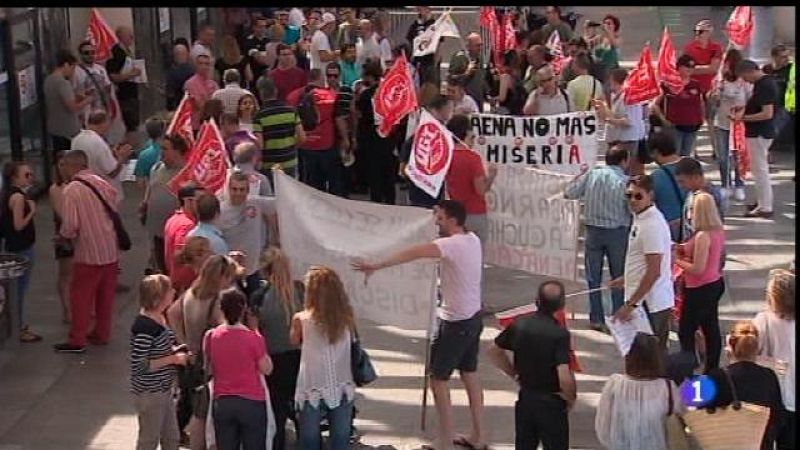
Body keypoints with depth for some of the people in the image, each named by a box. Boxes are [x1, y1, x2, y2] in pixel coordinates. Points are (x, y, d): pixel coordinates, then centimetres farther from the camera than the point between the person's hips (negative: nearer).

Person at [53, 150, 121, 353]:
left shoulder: (71, 190, -16)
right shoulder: (102, 183, 3)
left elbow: (70, 226, -18)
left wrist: (63, 236, 3)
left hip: (88, 253, -6)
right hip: (111, 251, 6)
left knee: (81, 297, 6)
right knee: (105, 296, 17)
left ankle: (77, 340, 11)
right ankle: (102, 334, 27)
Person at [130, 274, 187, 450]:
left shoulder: (159, 318, 3)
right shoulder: (144, 326, -26)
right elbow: (139, 366, -27)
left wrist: (174, 350, 2)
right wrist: (173, 359, -22)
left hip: (164, 390, 9)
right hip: (149, 393, -9)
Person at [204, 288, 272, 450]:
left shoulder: (211, 336, -3)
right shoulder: (254, 337, -14)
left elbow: (209, 369, 8)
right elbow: (266, 369, -4)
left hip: (222, 403, 3)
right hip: (252, 402, -3)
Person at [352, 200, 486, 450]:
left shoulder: (452, 244, -23)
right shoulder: (473, 240, 3)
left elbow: (413, 253, -33)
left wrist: (376, 265, -36)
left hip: (455, 322, -9)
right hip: (473, 317, 9)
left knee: (438, 379, 2)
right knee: (470, 374, 19)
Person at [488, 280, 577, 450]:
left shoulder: (519, 325, -4)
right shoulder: (560, 334, -22)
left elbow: (493, 351, 10)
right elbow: (564, 378, -27)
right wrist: (571, 399, -7)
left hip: (525, 397, 5)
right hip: (551, 403, -5)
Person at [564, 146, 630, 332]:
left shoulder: (591, 175, -3)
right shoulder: (626, 181, -11)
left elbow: (568, 193, 3)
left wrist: (579, 176, 16)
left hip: (593, 231, 2)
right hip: (618, 232, -2)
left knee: (593, 277, 11)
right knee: (618, 277, 9)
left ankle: (596, 319, 13)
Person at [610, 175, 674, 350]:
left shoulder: (652, 225, -20)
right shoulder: (640, 218, 10)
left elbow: (654, 272, -23)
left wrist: (630, 304, -21)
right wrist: (625, 279, 27)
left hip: (649, 304, -10)